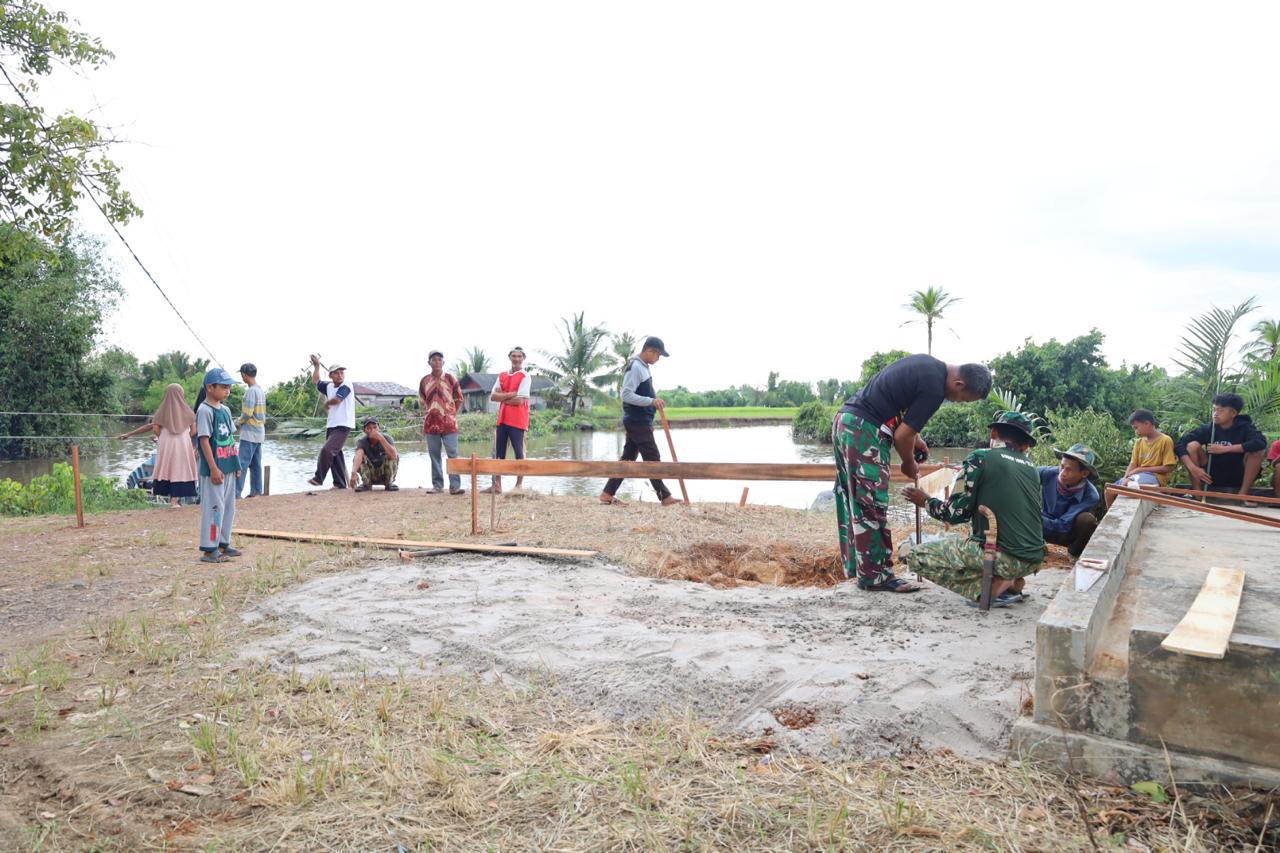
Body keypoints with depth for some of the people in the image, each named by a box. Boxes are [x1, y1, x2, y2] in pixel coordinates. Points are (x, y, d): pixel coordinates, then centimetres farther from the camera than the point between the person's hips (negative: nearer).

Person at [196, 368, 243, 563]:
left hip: (228, 468, 9)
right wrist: (214, 469, -20)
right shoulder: (205, 411, -13)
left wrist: (236, 464, 13)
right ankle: (209, 549, 3)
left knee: (229, 506, 14)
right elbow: (204, 440, -17)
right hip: (214, 469, -9)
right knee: (214, 507, -5)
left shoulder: (225, 410, 12)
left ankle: (223, 544, 24)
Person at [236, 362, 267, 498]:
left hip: (249, 433, -9)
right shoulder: (261, 390, 12)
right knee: (256, 464, 11)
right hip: (259, 432, 9)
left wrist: (240, 421, -1)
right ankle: (256, 491, 14)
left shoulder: (251, 391, -16)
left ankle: (237, 493, -10)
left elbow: (247, 413, -20)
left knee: (243, 464, -9)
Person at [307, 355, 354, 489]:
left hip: (343, 426, -8)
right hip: (331, 426, 8)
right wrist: (317, 366, 18)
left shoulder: (346, 386, -10)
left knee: (327, 450, -18)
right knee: (335, 454, 9)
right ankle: (340, 484, 16)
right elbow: (316, 382, 23)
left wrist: (326, 403, -2)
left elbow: (336, 400, -22)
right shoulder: (329, 386, 11)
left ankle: (318, 479, -6)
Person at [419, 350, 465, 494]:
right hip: (431, 423, 3)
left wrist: (453, 414, 1)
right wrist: (426, 415, 11)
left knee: (452, 453, -7)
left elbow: (459, 399, 7)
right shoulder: (424, 380, 9)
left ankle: (455, 486, -6)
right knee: (434, 454, 6)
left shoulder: (451, 378, 2)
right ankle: (437, 485, 12)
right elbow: (422, 401, 20)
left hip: (448, 422, -3)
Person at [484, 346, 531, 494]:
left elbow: (519, 400, -16)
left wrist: (502, 397, -3)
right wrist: (512, 394, -10)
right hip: (502, 419, 6)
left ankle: (519, 485, 4)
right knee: (499, 453, 8)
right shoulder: (502, 376, 13)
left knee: (518, 452, -1)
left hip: (517, 420, -6)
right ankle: (496, 485, 15)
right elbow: (493, 396, 2)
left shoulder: (525, 377, -5)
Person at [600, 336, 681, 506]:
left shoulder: (643, 367, 15)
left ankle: (608, 494, 13)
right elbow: (626, 395, -23)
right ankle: (665, 496, 2)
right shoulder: (635, 367, -16)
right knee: (652, 459, -4)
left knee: (628, 458, 10)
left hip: (640, 421, 10)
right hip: (637, 422, -10)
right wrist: (651, 401, -28)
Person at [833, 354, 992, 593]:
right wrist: (908, 464, 5)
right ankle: (876, 576, 2)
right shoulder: (934, 387, -17)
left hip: (844, 420, 10)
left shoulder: (930, 365, 12)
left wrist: (914, 438, 18)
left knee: (852, 499, 14)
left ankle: (855, 565, 22)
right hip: (863, 430, -10)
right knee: (872, 505, -4)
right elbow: (901, 436, -14)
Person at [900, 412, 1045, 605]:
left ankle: (991, 587, -8)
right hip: (1034, 560, 7)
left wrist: (926, 501, 13)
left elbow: (956, 513, -6)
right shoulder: (1031, 466, 14)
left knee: (910, 552, 1)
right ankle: (1012, 582, 9)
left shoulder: (980, 458, -4)